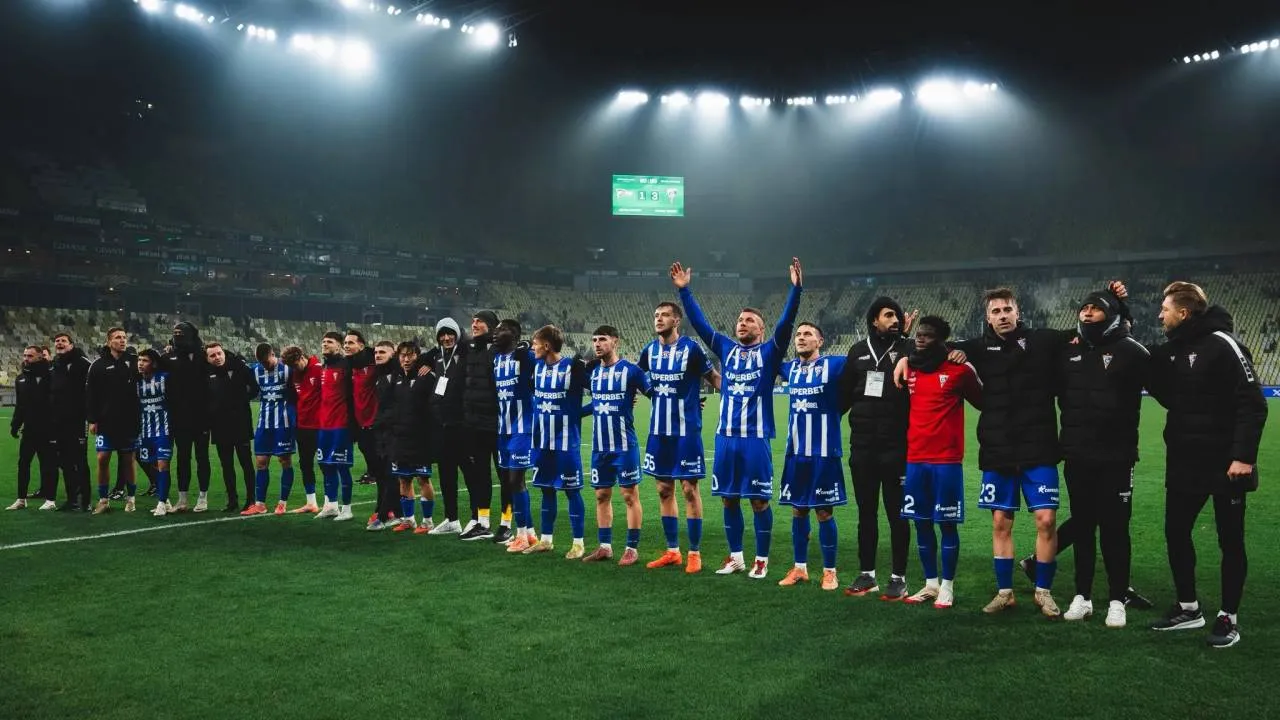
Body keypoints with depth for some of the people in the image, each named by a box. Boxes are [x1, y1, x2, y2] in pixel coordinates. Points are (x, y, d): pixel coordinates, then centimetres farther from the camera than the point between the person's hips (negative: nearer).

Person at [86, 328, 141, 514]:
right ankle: (103, 500, 10)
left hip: (129, 421, 1)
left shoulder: (134, 361, 3)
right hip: (106, 421, 0)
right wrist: (92, 420, -5)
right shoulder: (99, 365, 0)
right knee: (103, 458, -2)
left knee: (127, 459, 7)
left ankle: (131, 498, 18)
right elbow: (90, 394, -1)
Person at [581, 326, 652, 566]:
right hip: (599, 447, 6)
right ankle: (604, 546, 20)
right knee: (602, 496, 11)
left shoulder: (630, 370, -8)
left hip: (624, 445, -6)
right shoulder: (592, 372, 8)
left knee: (630, 495, 1)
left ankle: (632, 548, 8)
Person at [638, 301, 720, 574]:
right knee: (664, 490, 10)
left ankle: (695, 553, 9)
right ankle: (672, 551, 20)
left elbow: (715, 378, -3)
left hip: (686, 431, -5)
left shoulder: (691, 347, -10)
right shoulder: (649, 350, 5)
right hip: (658, 431, 5)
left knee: (689, 489, -1)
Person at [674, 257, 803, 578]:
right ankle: (735, 557, 24)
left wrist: (796, 288, -25)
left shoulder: (769, 352, 0)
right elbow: (700, 323, 9)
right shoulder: (726, 349, 11)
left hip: (755, 438, -4)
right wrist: (684, 290, 4)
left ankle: (761, 560, 14)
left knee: (759, 500, 2)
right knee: (729, 499, 11)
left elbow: (785, 323, -13)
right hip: (726, 437, 4)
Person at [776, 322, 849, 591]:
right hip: (796, 452, 5)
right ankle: (799, 568, 23)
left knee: (824, 511, 1)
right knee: (798, 510, 11)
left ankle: (829, 571, 14)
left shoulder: (835, 365, -6)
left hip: (824, 452, -5)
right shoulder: (790, 368, 10)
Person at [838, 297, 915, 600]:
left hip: (896, 447, -4)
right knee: (866, 513, 12)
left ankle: (898, 578, 13)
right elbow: (845, 395, 13)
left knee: (897, 514, 4)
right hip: (862, 447, 4)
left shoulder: (907, 349, -2)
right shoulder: (858, 351, 9)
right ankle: (867, 574, 22)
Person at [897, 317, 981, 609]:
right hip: (914, 459, 4)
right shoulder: (909, 370, 8)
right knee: (922, 523, 10)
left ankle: (947, 586, 13)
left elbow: (984, 402, 5)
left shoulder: (959, 370, -5)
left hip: (946, 460, -4)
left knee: (947, 524, 3)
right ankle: (930, 583, 22)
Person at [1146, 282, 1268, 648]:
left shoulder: (1221, 344, -14)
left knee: (1230, 540, 6)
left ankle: (1229, 617, 16)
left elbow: (1252, 403, -17)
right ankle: (1188, 607, 26)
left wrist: (1244, 455, -23)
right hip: (1184, 462, 8)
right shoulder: (1171, 349, 8)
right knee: (1176, 532, 12)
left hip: (1225, 463, -7)